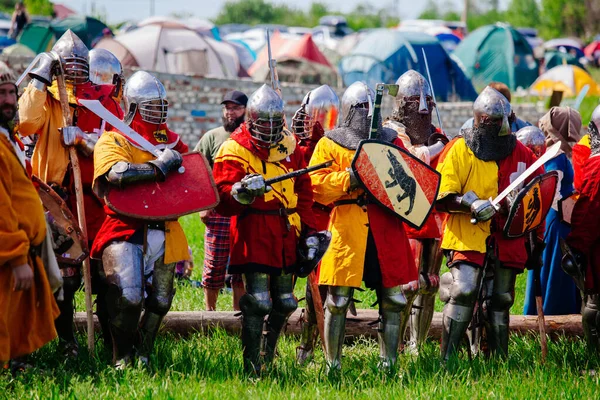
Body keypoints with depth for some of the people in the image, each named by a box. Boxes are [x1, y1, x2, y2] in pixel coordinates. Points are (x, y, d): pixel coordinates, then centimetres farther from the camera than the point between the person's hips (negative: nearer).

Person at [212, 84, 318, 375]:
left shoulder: (289, 146, 13)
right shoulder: (235, 150, -5)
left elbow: (304, 191, 20)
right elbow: (222, 200, -13)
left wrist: (308, 231, 15)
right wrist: (241, 192, -34)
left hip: (286, 234, 6)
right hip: (253, 233, -6)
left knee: (284, 302, 12)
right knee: (258, 301, -12)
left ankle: (269, 352, 36)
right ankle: (252, 365, -3)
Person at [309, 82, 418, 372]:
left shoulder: (391, 141, 17)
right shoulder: (330, 144, 7)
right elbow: (317, 185, -4)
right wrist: (351, 178, -16)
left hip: (386, 228, 3)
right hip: (346, 227, -3)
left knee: (393, 298, 3)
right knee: (338, 300, -2)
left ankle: (388, 364, 13)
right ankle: (332, 365, 7)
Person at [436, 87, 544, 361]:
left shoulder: (521, 154, 8)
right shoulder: (460, 151, -3)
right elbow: (441, 198, -7)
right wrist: (471, 205, -22)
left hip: (506, 240, 4)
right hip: (468, 237, -4)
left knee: (500, 300, 9)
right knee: (464, 291, -17)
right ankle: (447, 359, -10)